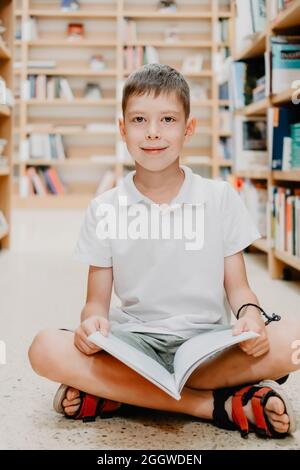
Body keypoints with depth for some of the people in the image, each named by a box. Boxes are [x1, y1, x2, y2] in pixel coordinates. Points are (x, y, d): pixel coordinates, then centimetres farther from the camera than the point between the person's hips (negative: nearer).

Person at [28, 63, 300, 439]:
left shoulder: (220, 198, 5)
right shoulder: (105, 210, 5)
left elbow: (238, 287, 6)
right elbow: (97, 300, 5)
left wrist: (250, 314, -18)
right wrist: (92, 321, -19)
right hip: (132, 343, 1)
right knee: (46, 349, -30)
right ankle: (220, 404, -23)